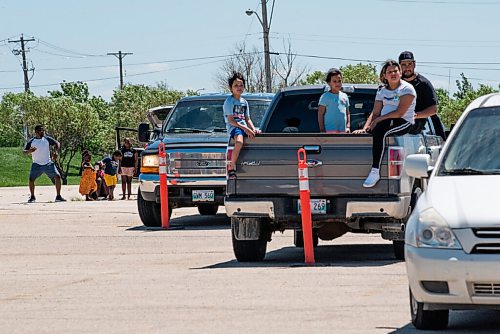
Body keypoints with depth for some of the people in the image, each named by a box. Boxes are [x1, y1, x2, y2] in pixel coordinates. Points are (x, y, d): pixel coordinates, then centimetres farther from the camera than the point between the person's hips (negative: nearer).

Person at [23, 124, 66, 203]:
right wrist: (29, 151, -23)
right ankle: (32, 197, 4)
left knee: (57, 176, -9)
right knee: (31, 179, -15)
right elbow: (24, 151, -1)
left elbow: (57, 143, 8)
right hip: (37, 164, -1)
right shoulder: (31, 142, -3)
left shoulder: (47, 139, 0)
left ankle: (58, 196, 2)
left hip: (48, 163, 1)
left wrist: (56, 151, -9)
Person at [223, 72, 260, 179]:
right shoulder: (229, 101, -2)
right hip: (233, 127, -8)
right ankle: (232, 167, -30)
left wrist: (253, 129, 1)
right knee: (239, 142, -37)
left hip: (245, 127, 8)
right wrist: (246, 129, -17)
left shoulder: (244, 102, 21)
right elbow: (231, 120, -10)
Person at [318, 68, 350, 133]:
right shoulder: (325, 97, -2)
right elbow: (320, 114, -4)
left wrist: (348, 127, 8)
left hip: (343, 130, 6)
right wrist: (322, 130, -9)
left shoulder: (344, 96, 14)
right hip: (330, 130, -6)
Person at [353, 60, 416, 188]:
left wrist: (378, 120, -15)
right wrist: (365, 128, -7)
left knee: (379, 131, -35)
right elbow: (375, 113, 10)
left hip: (403, 123, -7)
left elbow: (400, 113, -13)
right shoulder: (382, 91, 17)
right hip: (385, 123, 7)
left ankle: (375, 172, -40)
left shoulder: (407, 89, -2)